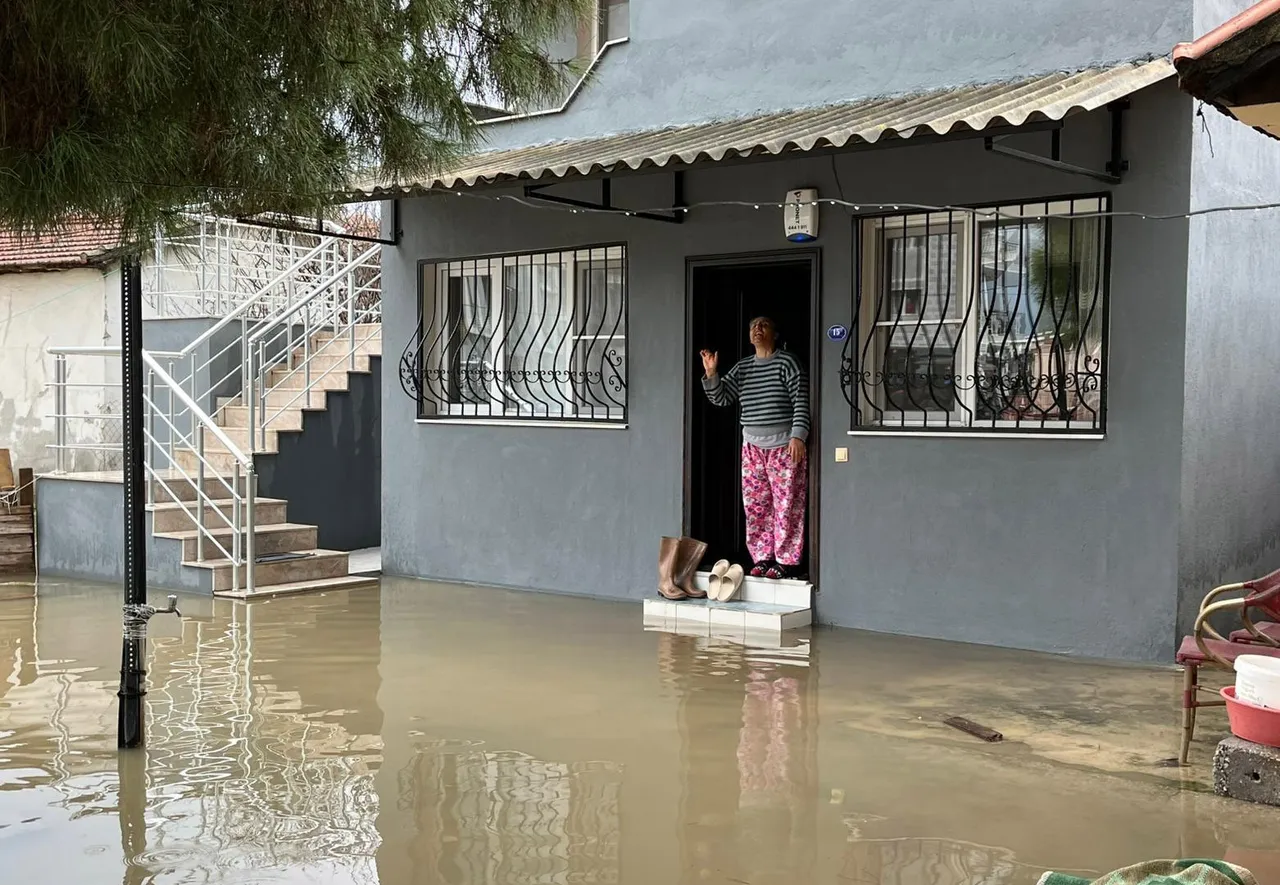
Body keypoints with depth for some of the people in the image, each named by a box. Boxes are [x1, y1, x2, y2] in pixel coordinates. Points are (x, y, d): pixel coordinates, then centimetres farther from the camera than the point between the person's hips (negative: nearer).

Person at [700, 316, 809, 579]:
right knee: (755, 506, 6)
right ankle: (762, 558, 15)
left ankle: (786, 561, 2)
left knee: (787, 505, -4)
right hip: (752, 446, 5)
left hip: (784, 445, -5)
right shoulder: (742, 368, 11)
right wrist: (711, 374, -9)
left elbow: (801, 401, -9)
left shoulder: (787, 362, -4)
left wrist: (798, 436, -17)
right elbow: (721, 398, 7)